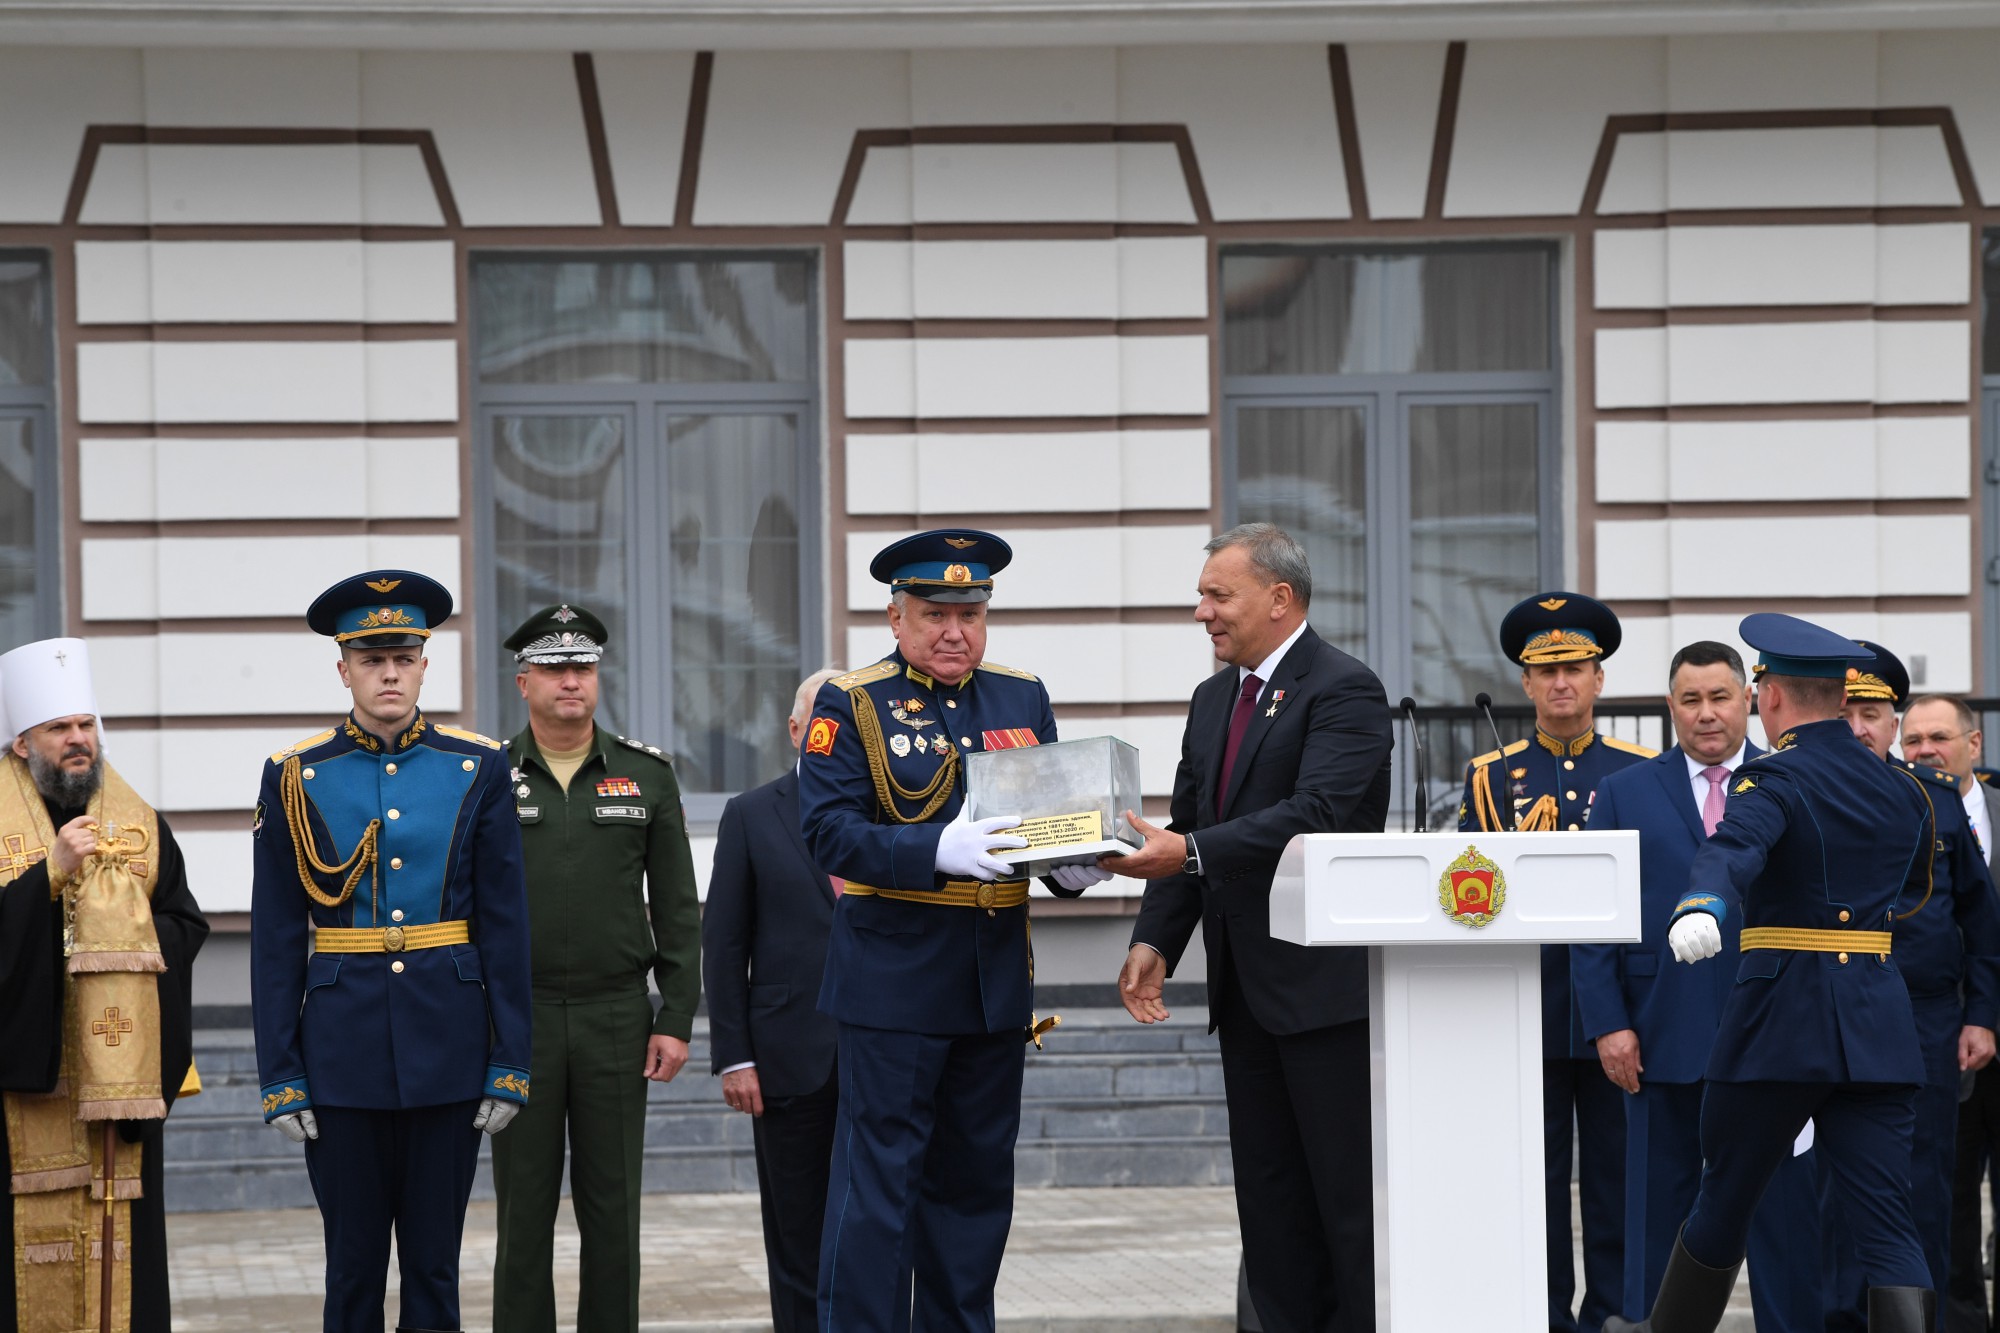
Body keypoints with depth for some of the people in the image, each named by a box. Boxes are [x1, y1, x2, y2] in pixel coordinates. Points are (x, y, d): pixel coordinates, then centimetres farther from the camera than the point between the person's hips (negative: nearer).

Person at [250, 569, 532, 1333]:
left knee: (435, 1263, 6)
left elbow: (505, 926, 3)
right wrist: (280, 1077, -2)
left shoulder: (477, 769, 3)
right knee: (353, 1265, 5)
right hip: (344, 1050, 0)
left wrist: (508, 1065, -2)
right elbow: (276, 941, 2)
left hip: (448, 1043, 0)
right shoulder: (297, 777, 1)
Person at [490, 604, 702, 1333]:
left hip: (618, 1020, 1)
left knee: (612, 1206, 4)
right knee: (524, 1209, 2)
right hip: (518, 1021, -1)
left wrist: (676, 1020, -2)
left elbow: (678, 910, 4)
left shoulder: (647, 775, 4)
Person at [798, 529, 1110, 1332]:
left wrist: (1073, 867, -10)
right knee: (878, 1176, -5)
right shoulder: (851, 706, -3)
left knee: (976, 1176, 11)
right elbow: (828, 832, -13)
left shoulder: (1023, 699, 11)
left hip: (996, 982, 5)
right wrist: (940, 851, -27)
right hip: (892, 979, -5)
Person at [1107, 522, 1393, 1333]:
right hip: (1245, 990, 8)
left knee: (1350, 1194, -6)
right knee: (1269, 1197, 10)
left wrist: (1190, 853, -28)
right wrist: (1155, 940, 2)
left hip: (1324, 984, -8)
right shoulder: (1214, 701, 16)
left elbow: (1315, 814, -22)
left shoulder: (1344, 691, -10)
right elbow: (1187, 830, 16)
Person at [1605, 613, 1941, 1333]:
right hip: (1881, 1023, 4)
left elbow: (1735, 848, -31)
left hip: (1781, 1016, -4)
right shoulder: (1904, 789, 12)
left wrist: (1701, 909, -48)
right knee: (1884, 1220, -1)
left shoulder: (1776, 779, -8)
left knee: (1725, 1197, 13)